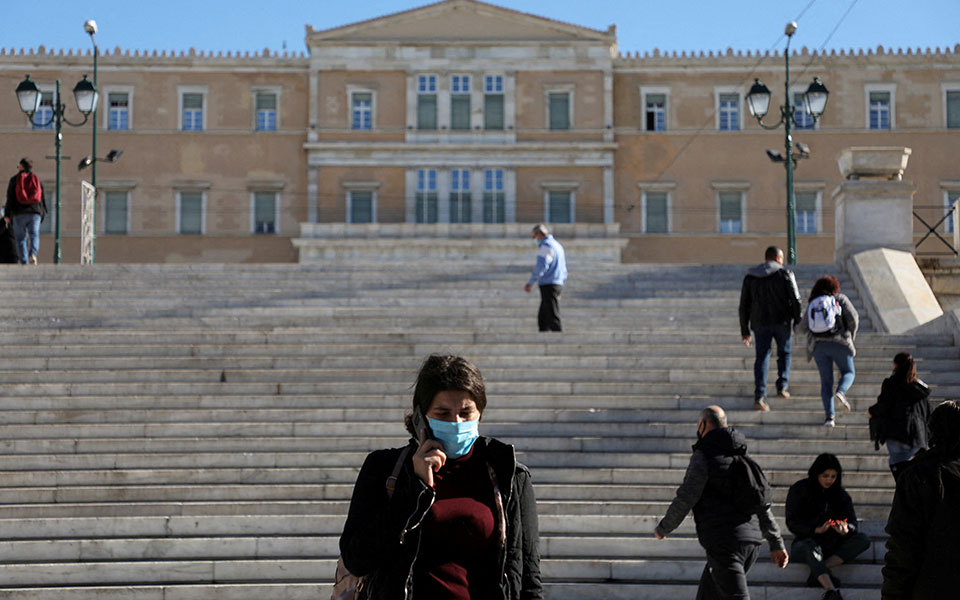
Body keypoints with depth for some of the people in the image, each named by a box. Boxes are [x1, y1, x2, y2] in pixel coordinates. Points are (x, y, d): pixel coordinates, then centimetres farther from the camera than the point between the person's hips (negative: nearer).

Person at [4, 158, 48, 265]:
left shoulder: (14, 180, 4)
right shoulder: (37, 180, 12)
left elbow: (10, 198, -2)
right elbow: (43, 198, 11)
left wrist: (7, 215, -1)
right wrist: (43, 214, 18)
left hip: (19, 213, -1)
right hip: (35, 213, 1)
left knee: (21, 239, 5)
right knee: (34, 236, -2)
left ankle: (24, 262, -3)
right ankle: (33, 254, -29)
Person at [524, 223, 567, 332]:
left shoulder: (546, 246, -10)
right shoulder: (557, 245, 21)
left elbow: (541, 266, -22)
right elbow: (563, 270, 24)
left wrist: (530, 283, -23)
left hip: (549, 285, -10)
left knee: (553, 318, -10)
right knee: (542, 318, 11)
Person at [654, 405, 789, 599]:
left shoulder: (703, 455, -5)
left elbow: (685, 498, -11)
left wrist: (663, 528, 4)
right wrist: (776, 543, 19)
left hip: (724, 543, -8)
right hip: (751, 540, 8)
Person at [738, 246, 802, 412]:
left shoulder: (750, 277, 6)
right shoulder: (785, 274, -3)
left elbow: (744, 306, 6)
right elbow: (795, 300, -7)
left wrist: (744, 330, 11)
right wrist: (798, 323, 2)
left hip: (760, 323, 2)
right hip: (783, 322, -2)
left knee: (762, 358, 3)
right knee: (784, 354, 21)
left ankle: (759, 396, -10)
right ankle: (782, 387, 19)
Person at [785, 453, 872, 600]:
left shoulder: (840, 494, 11)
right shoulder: (799, 490, -1)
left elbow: (852, 521, 1)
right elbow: (792, 523, -9)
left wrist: (845, 530, -26)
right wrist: (817, 530, -27)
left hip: (831, 544, 4)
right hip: (804, 542, -4)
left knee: (863, 540, -20)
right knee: (810, 546, -40)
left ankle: (819, 574, -34)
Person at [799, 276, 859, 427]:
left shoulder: (812, 304, 13)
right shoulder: (841, 299, 7)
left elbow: (802, 327, 13)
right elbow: (853, 317, -4)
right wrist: (851, 336, 12)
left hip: (818, 346, 2)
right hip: (839, 344, -2)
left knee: (826, 381, 10)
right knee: (848, 372, 18)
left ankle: (830, 416, -4)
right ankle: (840, 392, -14)